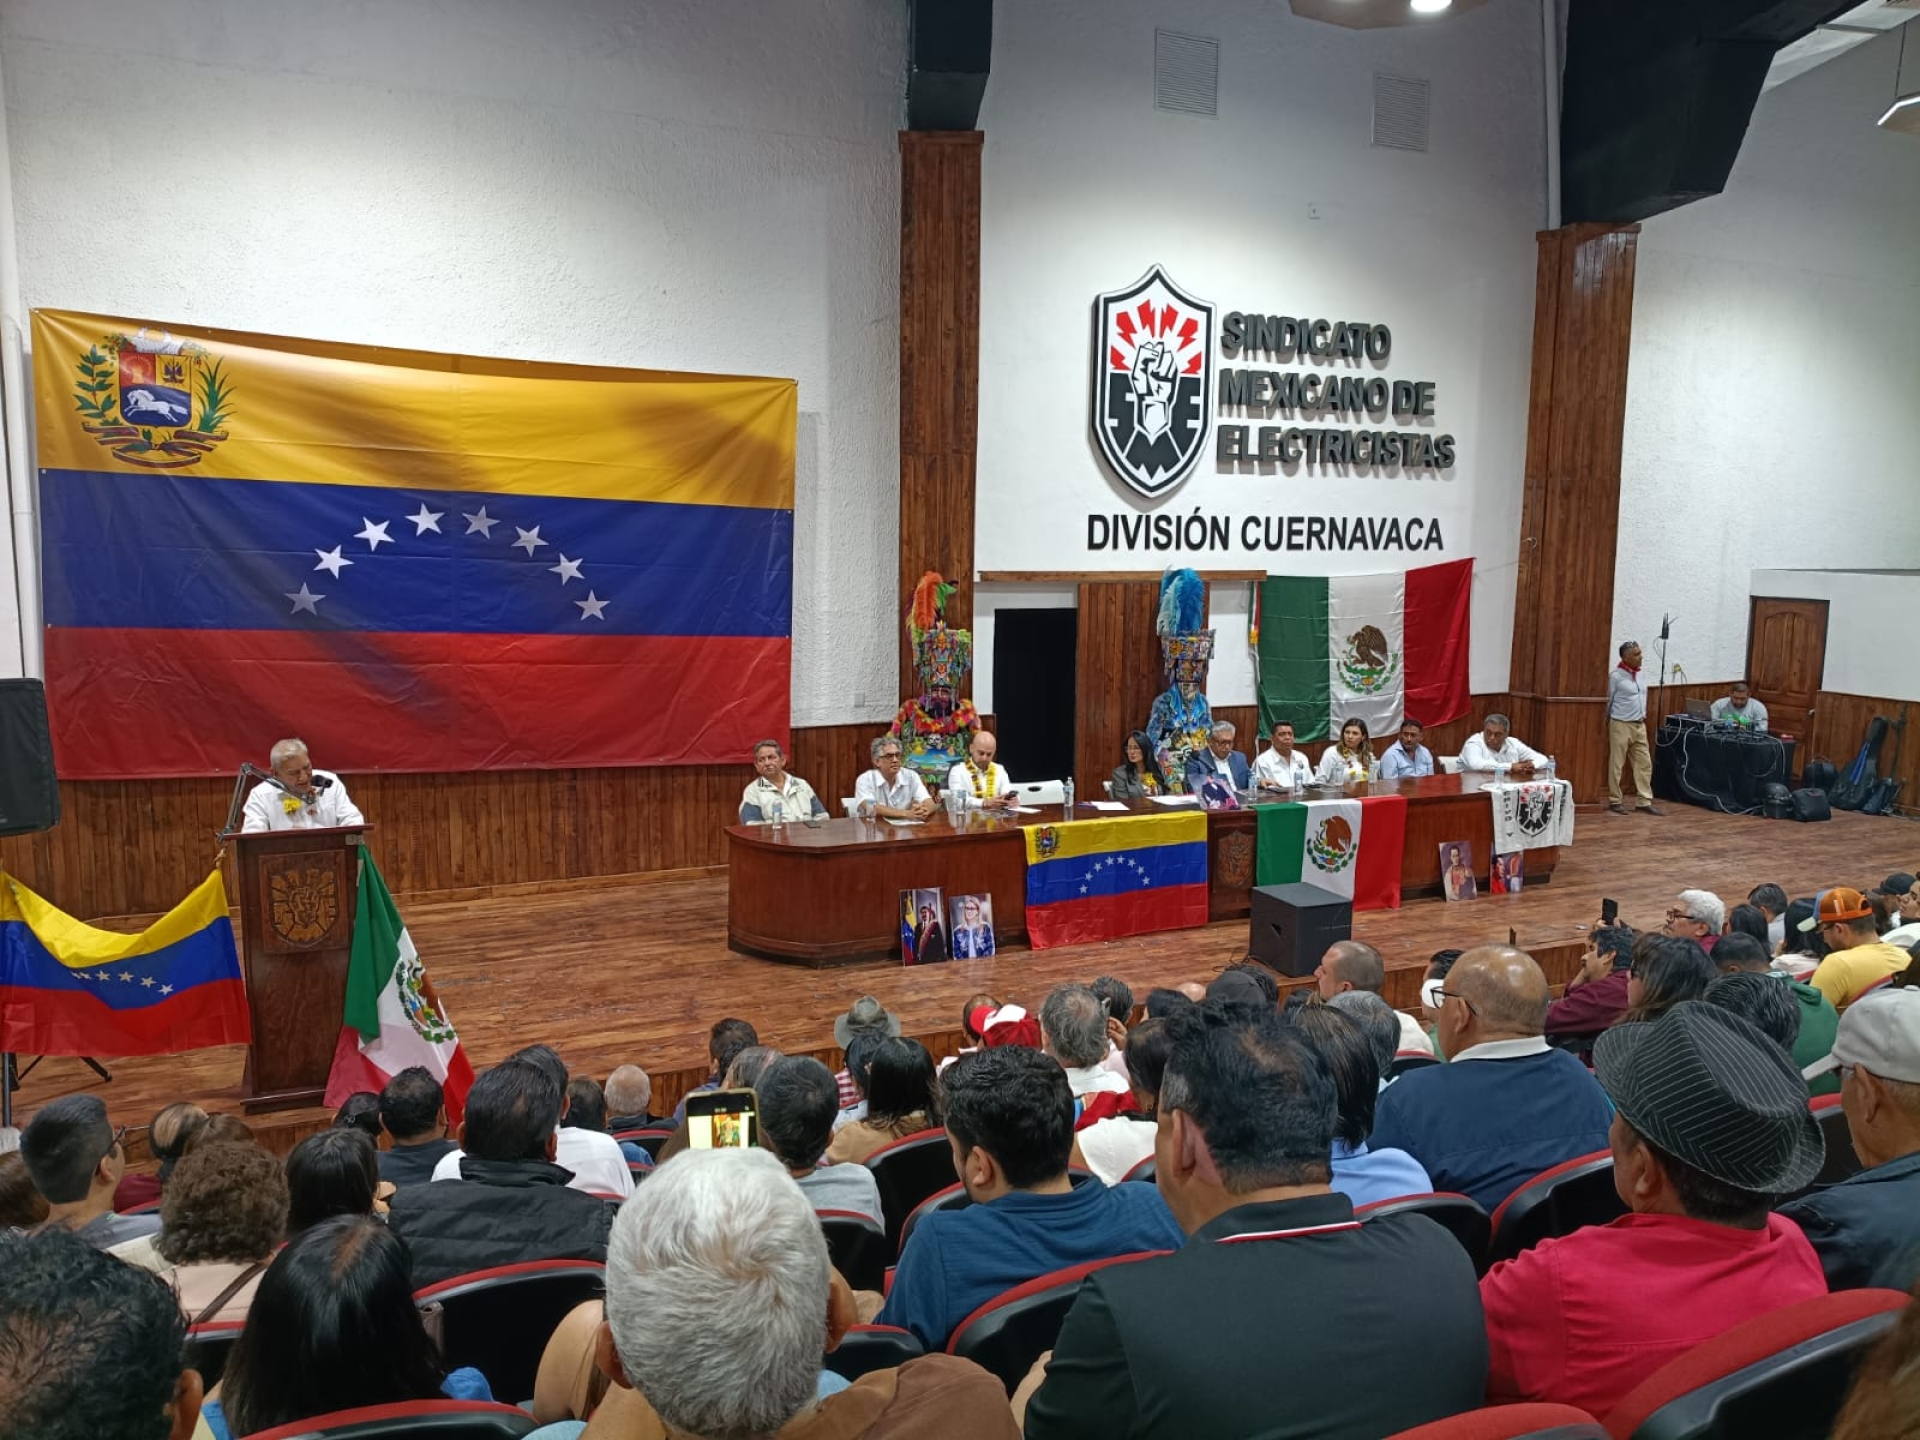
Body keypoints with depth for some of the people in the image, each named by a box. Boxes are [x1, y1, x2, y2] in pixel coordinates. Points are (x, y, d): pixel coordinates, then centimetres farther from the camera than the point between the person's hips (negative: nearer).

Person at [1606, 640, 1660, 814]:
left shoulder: (1641, 674, 8)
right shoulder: (1616, 676, -12)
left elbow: (1643, 697, 18)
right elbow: (1609, 701, -5)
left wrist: (1642, 715, 15)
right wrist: (1610, 721, 2)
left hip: (1639, 725, 7)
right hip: (1621, 725, -7)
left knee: (1644, 763, 6)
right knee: (1616, 764, 1)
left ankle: (1644, 801, 11)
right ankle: (1615, 801, 8)